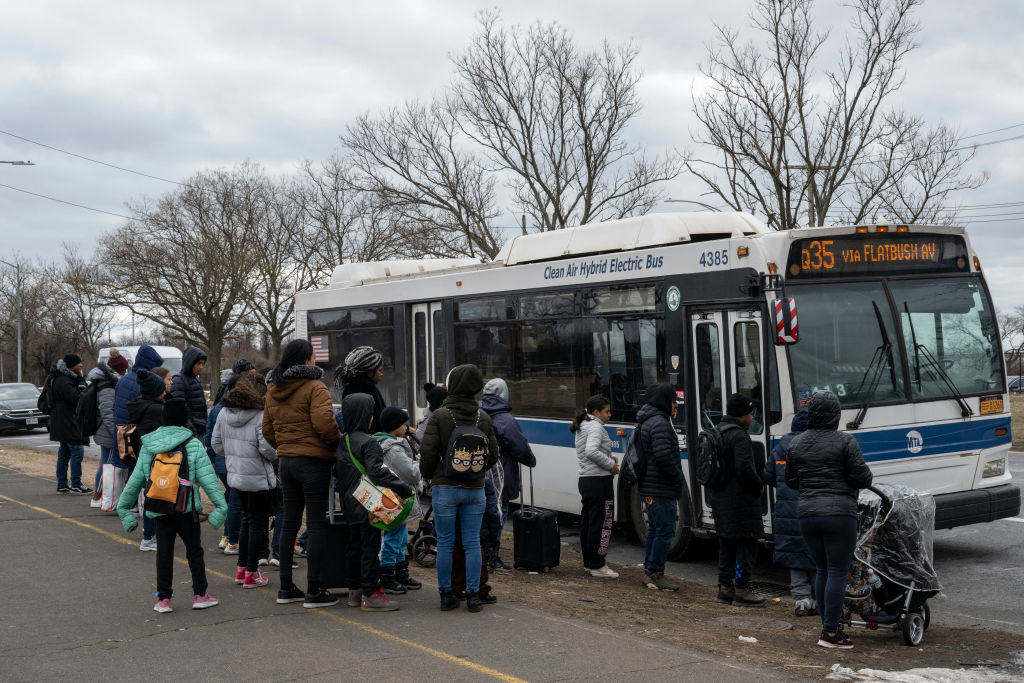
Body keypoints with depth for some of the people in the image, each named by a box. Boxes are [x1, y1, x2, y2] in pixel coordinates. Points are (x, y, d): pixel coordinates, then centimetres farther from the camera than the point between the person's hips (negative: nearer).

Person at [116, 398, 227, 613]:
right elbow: (207, 478, -9)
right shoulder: (193, 445, -4)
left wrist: (124, 506, 18)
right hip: (187, 508, -2)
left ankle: (163, 598, 7)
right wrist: (220, 505, -9)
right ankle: (200, 594, 13)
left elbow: (136, 479, 10)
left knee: (163, 553, 8)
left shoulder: (148, 446, 6)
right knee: (194, 550, 9)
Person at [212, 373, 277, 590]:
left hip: (236, 475, 7)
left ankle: (241, 568, 26)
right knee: (258, 523, 4)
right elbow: (267, 448, -21)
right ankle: (251, 574, 9)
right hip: (259, 478, -7)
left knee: (247, 519, 21)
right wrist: (276, 455, 0)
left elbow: (216, 443, 8)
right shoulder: (260, 416, -18)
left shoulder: (224, 413, 3)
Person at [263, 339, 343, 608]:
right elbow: (324, 422, -23)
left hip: (286, 461, 8)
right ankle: (314, 591, 0)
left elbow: (268, 429, 15)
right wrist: (337, 441, -6)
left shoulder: (273, 390, 11)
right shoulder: (314, 387, -12)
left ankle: (286, 587, 20)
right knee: (317, 524, -2)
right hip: (313, 461, -7)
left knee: (290, 522, 14)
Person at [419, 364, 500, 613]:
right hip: (475, 489, 3)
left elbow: (428, 452, -10)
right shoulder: (483, 418, 3)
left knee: (445, 543, 6)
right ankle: (473, 595, 8)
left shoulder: (440, 416, -9)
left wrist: (428, 475, 9)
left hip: (445, 487, -3)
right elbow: (493, 454, 9)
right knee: (472, 543, 7)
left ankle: (446, 595, 10)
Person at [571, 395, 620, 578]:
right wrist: (610, 464, -15)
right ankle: (597, 566, -6)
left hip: (585, 479, 11)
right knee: (601, 523, -7)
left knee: (587, 522, 14)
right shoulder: (596, 426, -12)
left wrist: (608, 459, 11)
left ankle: (588, 562, 22)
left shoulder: (581, 427, 19)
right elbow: (591, 451, -26)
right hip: (599, 481, -11)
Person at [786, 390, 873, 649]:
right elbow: (862, 478, -8)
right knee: (838, 572, -1)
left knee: (821, 570, 14)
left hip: (807, 514, 5)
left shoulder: (796, 443, 8)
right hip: (839, 515, -5)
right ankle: (831, 632, -2)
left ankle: (828, 626, 19)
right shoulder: (845, 442, -8)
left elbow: (790, 481, 15)